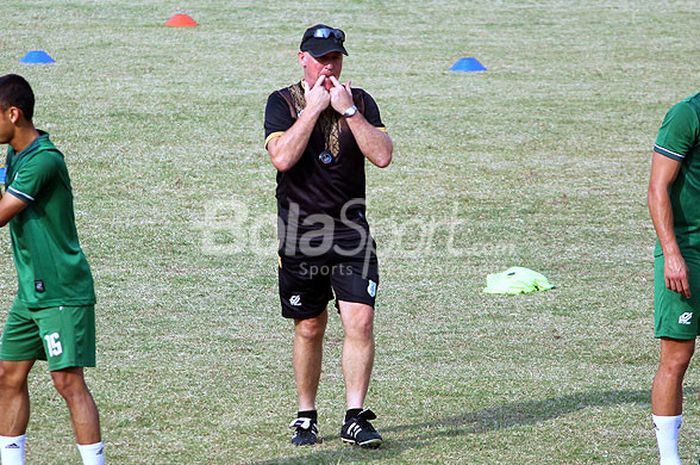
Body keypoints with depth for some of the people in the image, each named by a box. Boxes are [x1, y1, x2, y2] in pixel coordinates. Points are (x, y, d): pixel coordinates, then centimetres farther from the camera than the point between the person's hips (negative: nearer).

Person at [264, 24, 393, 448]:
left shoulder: (360, 101, 5)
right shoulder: (283, 103, -1)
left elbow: (382, 155, -9)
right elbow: (283, 157, -18)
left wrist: (347, 110, -13)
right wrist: (313, 109, -16)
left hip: (351, 231, 1)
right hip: (300, 234, -1)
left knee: (360, 321, -11)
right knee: (309, 328, 8)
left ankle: (355, 418, -7)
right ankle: (306, 417, 21)